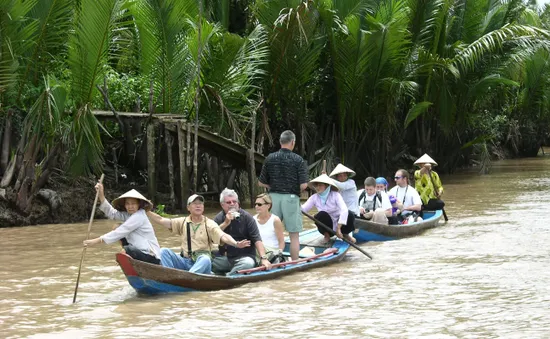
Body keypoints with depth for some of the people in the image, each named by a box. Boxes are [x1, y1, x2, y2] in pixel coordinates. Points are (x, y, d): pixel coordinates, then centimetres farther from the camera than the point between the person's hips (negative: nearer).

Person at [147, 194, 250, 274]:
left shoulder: (209, 224, 2)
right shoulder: (183, 222, 13)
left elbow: (223, 236, -13)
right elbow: (160, 220, 8)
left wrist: (236, 244, -34)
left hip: (202, 262, -3)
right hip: (185, 261, 3)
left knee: (205, 259, -37)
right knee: (164, 252, -17)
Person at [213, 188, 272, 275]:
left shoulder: (246, 217, -3)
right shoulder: (219, 218, 7)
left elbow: (257, 240, -10)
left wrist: (263, 258, -23)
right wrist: (225, 223, -16)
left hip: (245, 256, -2)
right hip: (226, 257, 2)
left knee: (248, 263, -37)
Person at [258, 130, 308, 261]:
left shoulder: (270, 159, 1)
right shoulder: (298, 160, -8)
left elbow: (261, 182, 4)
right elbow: (303, 185, -13)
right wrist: (295, 189, 8)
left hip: (273, 196, 3)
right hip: (291, 198, -3)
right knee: (294, 235, 4)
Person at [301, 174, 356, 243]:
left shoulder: (335, 195, -16)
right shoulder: (314, 197, -6)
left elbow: (344, 210, -29)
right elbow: (303, 208, -16)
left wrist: (338, 228, -38)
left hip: (339, 224, -1)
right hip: (326, 227, 1)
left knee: (350, 214, -29)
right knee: (321, 214, -30)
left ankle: (345, 234, 1)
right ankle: (326, 235, -3)